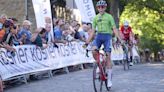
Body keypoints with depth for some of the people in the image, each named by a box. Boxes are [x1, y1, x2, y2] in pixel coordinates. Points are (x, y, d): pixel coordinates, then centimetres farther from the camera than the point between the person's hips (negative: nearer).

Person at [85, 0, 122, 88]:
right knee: (94, 51, -25)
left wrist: (120, 39, -15)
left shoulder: (109, 17, -1)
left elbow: (114, 29, -4)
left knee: (108, 57, -6)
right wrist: (87, 41, 4)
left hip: (107, 36, -3)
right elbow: (93, 31, 11)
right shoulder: (96, 18, 9)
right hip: (98, 35, 3)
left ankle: (109, 79, 1)